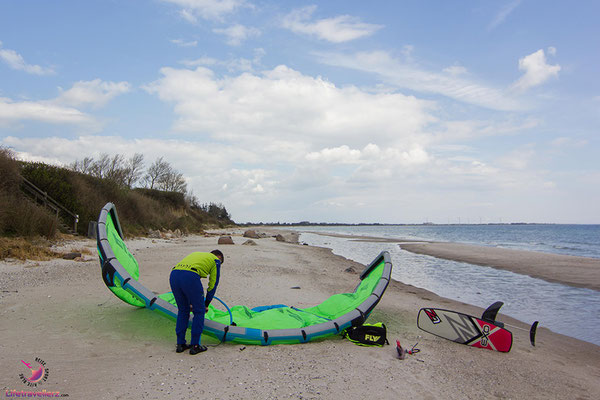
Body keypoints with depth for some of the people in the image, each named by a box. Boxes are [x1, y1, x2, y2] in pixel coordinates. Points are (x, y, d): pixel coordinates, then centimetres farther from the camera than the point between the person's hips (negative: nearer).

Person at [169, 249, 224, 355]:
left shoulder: (196, 254, 38)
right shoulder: (216, 260, 22)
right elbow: (213, 284, 18)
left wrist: (190, 303, 39)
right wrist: (206, 304, 29)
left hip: (173, 275, 6)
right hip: (190, 277, -6)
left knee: (182, 311, 22)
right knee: (199, 311, 11)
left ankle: (180, 344, 27)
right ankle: (195, 346, 16)